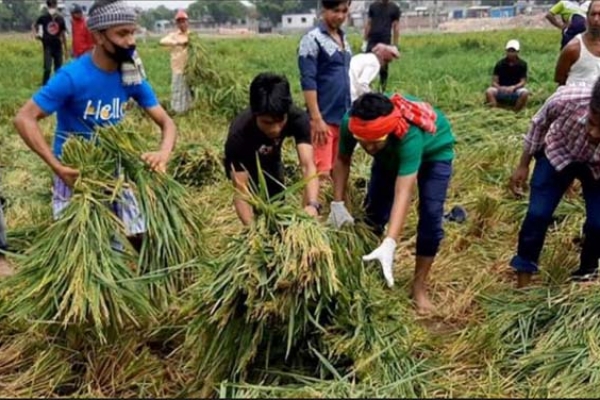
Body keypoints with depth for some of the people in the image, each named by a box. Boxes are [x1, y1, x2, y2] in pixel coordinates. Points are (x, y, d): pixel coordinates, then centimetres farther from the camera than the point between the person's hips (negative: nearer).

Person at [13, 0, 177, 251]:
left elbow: (165, 121, -6)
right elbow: (24, 118, -25)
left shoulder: (131, 77, -8)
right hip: (75, 171, -4)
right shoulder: (72, 77, -23)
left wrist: (164, 152, -29)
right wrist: (57, 167, -33)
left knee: (142, 236, 7)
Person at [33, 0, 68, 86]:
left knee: (58, 69, 6)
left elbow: (63, 34, 7)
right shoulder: (44, 17, -3)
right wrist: (35, 34, -2)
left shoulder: (60, 19, 0)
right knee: (47, 68, -9)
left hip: (58, 47, 2)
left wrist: (65, 49, 10)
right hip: (48, 46, -2)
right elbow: (34, 25, 15)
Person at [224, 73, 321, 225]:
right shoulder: (239, 134, -42)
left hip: (270, 160, 3)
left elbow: (308, 165, -45)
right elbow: (241, 192, -41)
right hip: (243, 166, -3)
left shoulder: (297, 118, -36)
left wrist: (312, 204, -63)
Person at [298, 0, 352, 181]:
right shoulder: (312, 39, -9)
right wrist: (316, 118, -19)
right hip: (324, 118, -7)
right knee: (321, 171, -9)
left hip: (343, 117, 7)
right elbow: (307, 82, -14)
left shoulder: (343, 38, 14)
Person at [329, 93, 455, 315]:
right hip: (391, 153, 4)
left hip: (433, 150, -4)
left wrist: (389, 245, -62)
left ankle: (419, 286, -2)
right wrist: (337, 203, -23)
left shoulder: (409, 136, -47)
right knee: (374, 209, 1)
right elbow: (342, 160, -16)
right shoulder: (351, 123, -35)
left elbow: (403, 193, -53)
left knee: (430, 215, -14)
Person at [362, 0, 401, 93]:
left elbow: (396, 27, 2)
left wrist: (395, 46, -2)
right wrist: (365, 41, 6)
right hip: (372, 41, 2)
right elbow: (368, 24, 10)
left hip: (385, 42, -1)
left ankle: (382, 90, 14)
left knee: (383, 68, 4)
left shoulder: (394, 8, 1)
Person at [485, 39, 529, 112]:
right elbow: (494, 82, -5)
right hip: (501, 90, 0)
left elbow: (523, 82, -7)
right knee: (489, 91, -30)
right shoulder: (500, 64, -2)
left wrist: (513, 87, -27)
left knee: (525, 92, -33)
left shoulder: (522, 64, -2)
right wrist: (500, 88, -28)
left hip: (515, 90, 0)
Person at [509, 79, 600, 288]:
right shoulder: (566, 99, -39)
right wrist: (523, 165, -4)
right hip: (558, 154, 0)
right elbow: (539, 124, -14)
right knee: (537, 214, -8)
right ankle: (523, 284, 8)